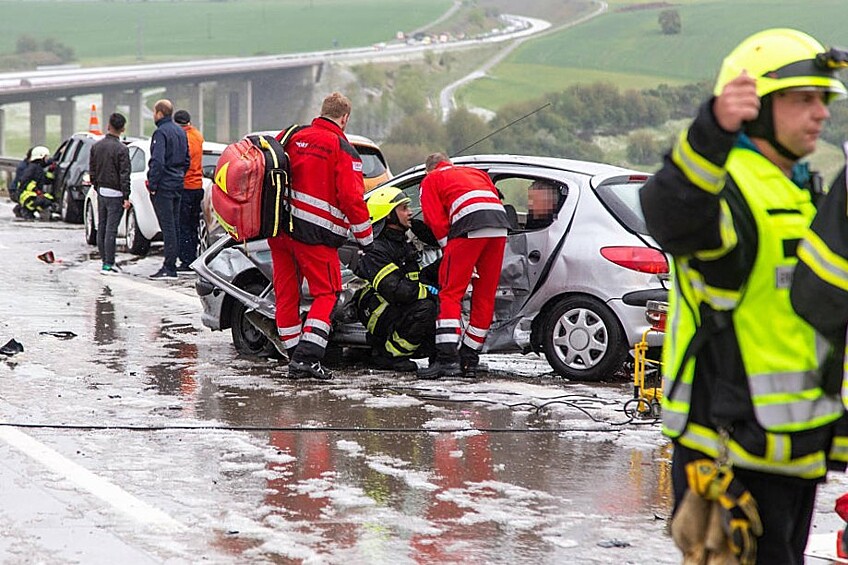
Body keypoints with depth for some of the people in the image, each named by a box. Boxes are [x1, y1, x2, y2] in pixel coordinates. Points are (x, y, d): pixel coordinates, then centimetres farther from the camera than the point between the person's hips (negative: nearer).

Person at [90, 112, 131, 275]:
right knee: (111, 230, -6)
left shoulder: (96, 146, 6)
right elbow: (124, 175, -15)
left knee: (101, 228, 12)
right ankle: (108, 264, -7)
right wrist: (126, 197, -12)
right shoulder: (121, 149, -14)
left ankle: (105, 260, 18)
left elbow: (92, 170, 13)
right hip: (115, 194, -6)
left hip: (101, 191, 6)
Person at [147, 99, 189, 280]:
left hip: (164, 185, -9)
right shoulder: (180, 132, 14)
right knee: (174, 225, 11)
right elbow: (187, 159, 20)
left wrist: (152, 184, -17)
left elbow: (158, 161, -22)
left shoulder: (161, 132, -14)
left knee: (167, 226, -9)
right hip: (177, 186, 9)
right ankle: (171, 264, 15)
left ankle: (169, 268, -9)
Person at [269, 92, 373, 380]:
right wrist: (366, 239, -2)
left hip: (279, 226, 6)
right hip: (315, 234, -6)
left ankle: (293, 355, 17)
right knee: (326, 293, 1)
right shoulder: (343, 150, -7)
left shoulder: (294, 136, 9)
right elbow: (351, 198, -12)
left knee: (286, 292, 12)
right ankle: (307, 356, -12)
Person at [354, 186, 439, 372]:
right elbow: (395, 290, -26)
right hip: (380, 319, -9)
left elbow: (418, 278, 23)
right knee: (425, 308, -32)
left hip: (401, 310, 9)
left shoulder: (404, 245, 18)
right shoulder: (376, 251, -15)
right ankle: (389, 355, -19)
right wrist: (430, 291, -20)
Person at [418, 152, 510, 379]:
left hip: (469, 227, -5)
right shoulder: (477, 173, 37)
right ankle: (469, 360, 14)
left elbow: (436, 221, 9)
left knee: (450, 293, -2)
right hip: (500, 227, 5)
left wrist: (449, 248, 11)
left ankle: (447, 358, -14)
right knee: (485, 297, 10)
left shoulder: (431, 180, 22)